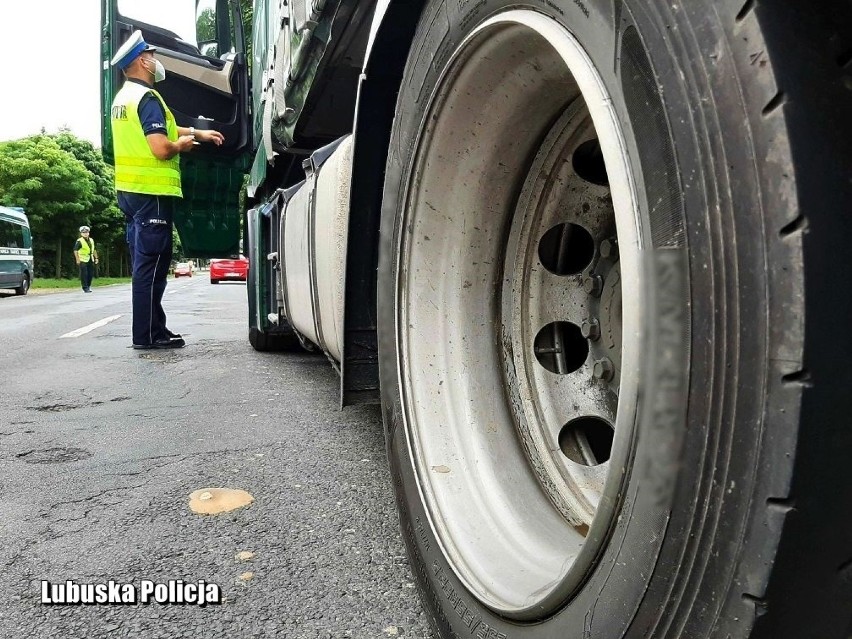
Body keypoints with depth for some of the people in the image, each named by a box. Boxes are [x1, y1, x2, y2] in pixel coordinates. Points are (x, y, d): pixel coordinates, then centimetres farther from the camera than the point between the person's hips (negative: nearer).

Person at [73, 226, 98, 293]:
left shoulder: (91, 240, 12)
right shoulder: (79, 241, -10)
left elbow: (94, 250, 21)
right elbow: (75, 251, -13)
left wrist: (96, 258, 16)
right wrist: (77, 259, -18)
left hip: (90, 260, 7)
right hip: (83, 260, -7)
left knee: (91, 274, 9)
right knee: (84, 274, -7)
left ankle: (89, 286, 24)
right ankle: (85, 288, -1)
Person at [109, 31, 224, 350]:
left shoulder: (123, 98, 17)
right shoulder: (147, 97, -13)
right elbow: (161, 148, -22)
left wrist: (200, 133, 23)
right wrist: (183, 144, -3)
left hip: (129, 189, 10)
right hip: (151, 192, -10)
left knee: (144, 263, 12)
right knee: (151, 265, -7)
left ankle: (150, 330, 18)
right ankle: (148, 334, -3)